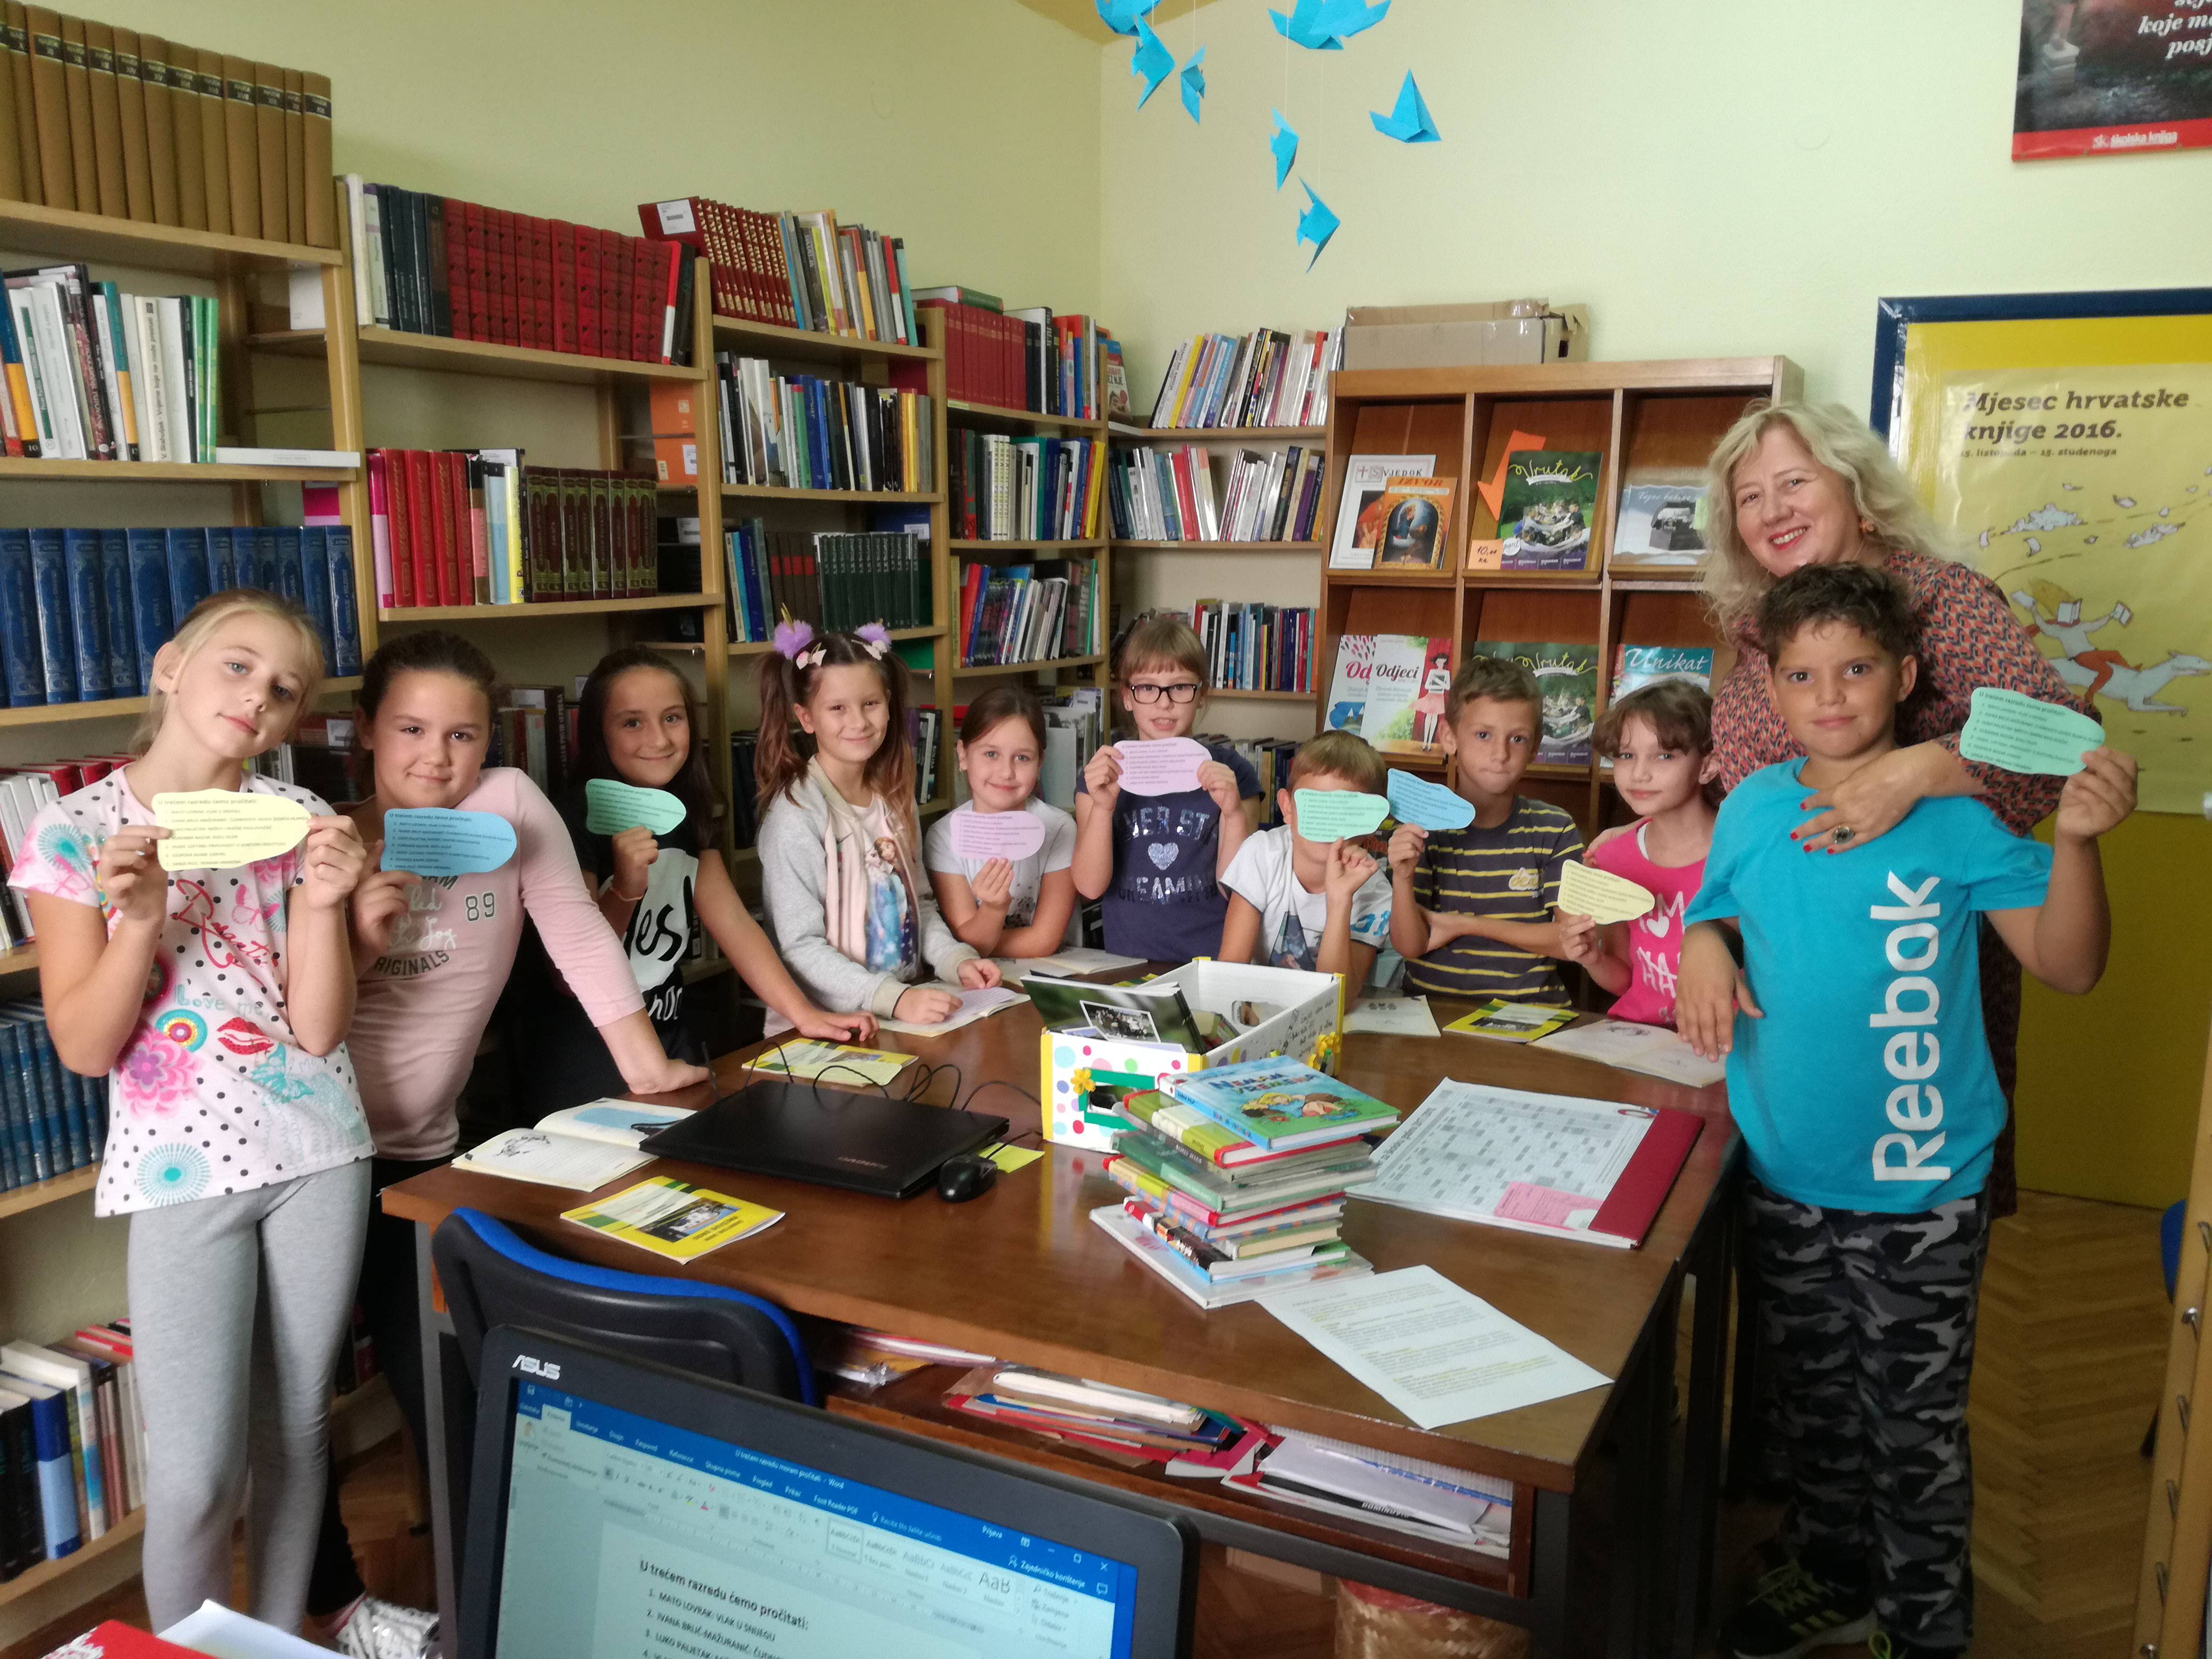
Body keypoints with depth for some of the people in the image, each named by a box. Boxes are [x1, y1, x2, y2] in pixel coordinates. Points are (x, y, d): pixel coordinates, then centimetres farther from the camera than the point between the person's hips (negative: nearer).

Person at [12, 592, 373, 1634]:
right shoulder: (73, 830, -2)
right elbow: (84, 1049, -6)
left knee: (296, 1430, 12)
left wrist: (325, 904, -18)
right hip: (182, 1165, -2)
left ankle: (284, 1644, 31)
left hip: (317, 1148, 2)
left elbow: (319, 1030, -2)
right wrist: (138, 918, -20)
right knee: (195, 1476, -4)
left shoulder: (296, 817, 3)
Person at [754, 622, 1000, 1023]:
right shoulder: (796, 814, -13)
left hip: (906, 1017, 6)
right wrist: (894, 999, -25)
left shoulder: (894, 798, 8)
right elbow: (802, 948, -15)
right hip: (825, 1027, -6)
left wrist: (955, 960, 0)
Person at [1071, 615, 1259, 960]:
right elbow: (1090, 886, -2)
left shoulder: (1228, 771, 4)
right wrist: (1102, 808, -16)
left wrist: (1235, 812, -14)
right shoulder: (1101, 772, 7)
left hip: (1211, 958, 0)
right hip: (1128, 962, 1)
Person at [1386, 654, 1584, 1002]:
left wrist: (1465, 925, -6)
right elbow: (1410, 946, -3)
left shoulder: (1556, 831, 2)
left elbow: (1571, 939, -4)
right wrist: (1402, 878, -21)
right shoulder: (1422, 827, 1)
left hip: (1528, 1009, 1)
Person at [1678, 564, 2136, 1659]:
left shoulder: (1953, 817, -12)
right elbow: (1717, 911, 14)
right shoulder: (1752, 808, -1)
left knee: (1914, 1424, 10)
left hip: (1918, 1195, -4)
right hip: (1784, 1172, 4)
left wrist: (2076, 841, -30)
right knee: (1812, 1400, 21)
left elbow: (2066, 967, -15)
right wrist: (1701, 946, -8)